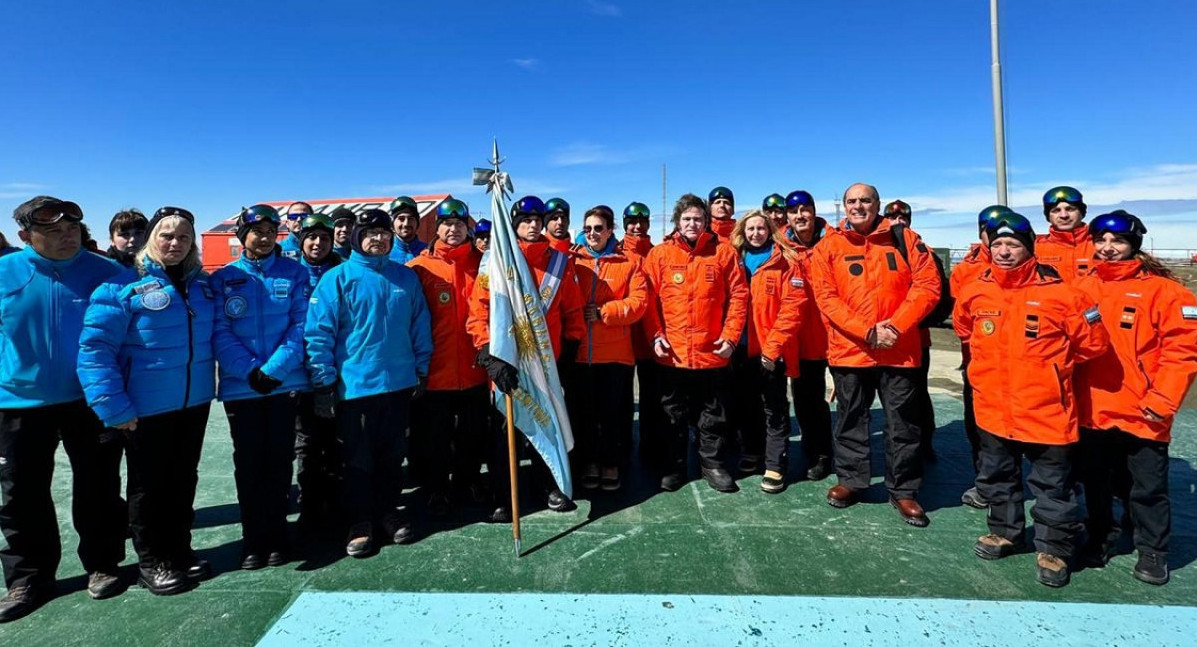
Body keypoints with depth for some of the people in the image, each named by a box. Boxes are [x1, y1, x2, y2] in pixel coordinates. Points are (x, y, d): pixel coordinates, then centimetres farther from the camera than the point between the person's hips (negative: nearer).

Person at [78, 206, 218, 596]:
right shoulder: (123, 286, -13)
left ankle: (180, 550, 34)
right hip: (145, 408, -5)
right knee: (148, 484, 10)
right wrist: (114, 406, -19)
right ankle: (151, 562, 27)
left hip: (195, 402, 5)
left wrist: (210, 383, 5)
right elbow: (94, 348, -16)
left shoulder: (203, 284, 4)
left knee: (183, 479, 17)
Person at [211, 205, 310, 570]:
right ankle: (253, 540, 21)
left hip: (285, 384, 0)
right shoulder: (223, 279, 4)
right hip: (240, 387, 1)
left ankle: (276, 537, 22)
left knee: (279, 461, 8)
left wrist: (274, 368, -16)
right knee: (248, 464, 8)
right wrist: (249, 371, -16)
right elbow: (220, 333, -3)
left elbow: (301, 325, -5)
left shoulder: (294, 273, 2)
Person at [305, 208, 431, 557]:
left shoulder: (406, 277, 6)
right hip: (354, 385, -3)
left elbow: (420, 327, 11)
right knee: (357, 459, 8)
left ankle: (388, 511, 31)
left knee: (392, 454, 14)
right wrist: (324, 383, -8)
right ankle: (359, 522, 23)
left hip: (400, 383, 3)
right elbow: (318, 333, -6)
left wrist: (422, 370, 9)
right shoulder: (338, 278, -5)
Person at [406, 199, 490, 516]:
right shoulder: (420, 267, -3)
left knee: (474, 433, 15)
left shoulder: (481, 263, 4)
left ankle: (466, 484, 36)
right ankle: (437, 490, 29)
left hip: (474, 369, 2)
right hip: (435, 370, -2)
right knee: (434, 436, 10)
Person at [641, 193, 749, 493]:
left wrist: (730, 335, -6)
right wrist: (656, 335, -8)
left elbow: (738, 296, 1)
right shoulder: (660, 254, 2)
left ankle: (713, 464, 28)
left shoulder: (724, 252, 2)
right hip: (672, 353, 0)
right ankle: (674, 466, 26)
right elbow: (649, 299, 1)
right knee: (674, 415, 12)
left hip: (713, 352, 0)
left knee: (713, 416, 12)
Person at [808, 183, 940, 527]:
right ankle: (851, 479, 30)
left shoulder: (904, 240, 3)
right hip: (848, 350, 0)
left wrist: (895, 325, -15)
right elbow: (826, 297, -7)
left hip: (900, 351, 0)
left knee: (903, 423, 9)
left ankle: (903, 490, 24)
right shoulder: (828, 247, 1)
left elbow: (927, 285, -3)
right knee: (850, 419, 14)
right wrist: (867, 331, -16)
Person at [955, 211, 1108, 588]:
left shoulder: (1058, 292, -13)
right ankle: (1005, 532, 39)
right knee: (997, 476, 20)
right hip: (994, 408, 4)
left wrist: (1050, 365, 6)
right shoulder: (975, 292, -2)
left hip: (1046, 411, -4)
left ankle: (1054, 549, 29)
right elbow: (965, 330, 20)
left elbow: (1093, 342, -2)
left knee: (1053, 485, 10)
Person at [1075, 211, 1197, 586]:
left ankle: (1152, 550, 29)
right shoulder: (1083, 288, 6)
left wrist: (1163, 398, -15)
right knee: (1096, 483, 17)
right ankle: (1101, 538, 36)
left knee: (1147, 487, 10)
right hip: (1092, 411, 4)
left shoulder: (1160, 288, -6)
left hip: (1141, 413, -3)